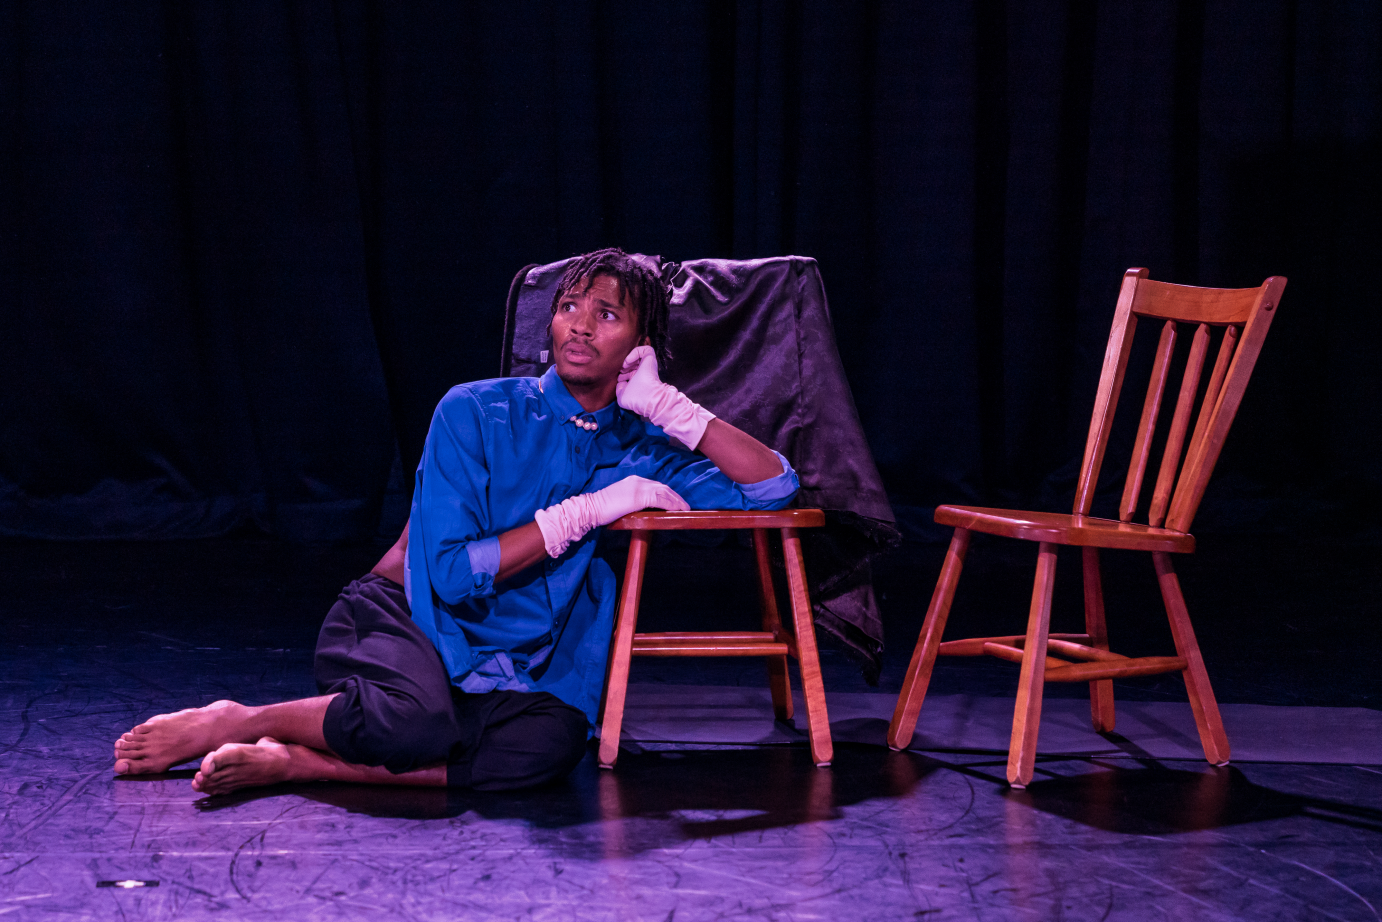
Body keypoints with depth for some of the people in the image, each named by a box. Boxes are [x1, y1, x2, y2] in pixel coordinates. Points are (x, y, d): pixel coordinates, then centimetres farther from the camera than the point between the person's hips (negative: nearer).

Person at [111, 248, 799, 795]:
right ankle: (226, 723, -14)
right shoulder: (475, 413, -4)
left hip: (505, 674, 4)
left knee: (552, 743, -35)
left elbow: (775, 488, -2)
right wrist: (584, 512, -15)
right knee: (414, 719, -41)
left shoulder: (641, 451, 8)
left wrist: (668, 406, -7)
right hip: (401, 619, -4)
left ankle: (291, 761, -27)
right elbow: (452, 570, -14)